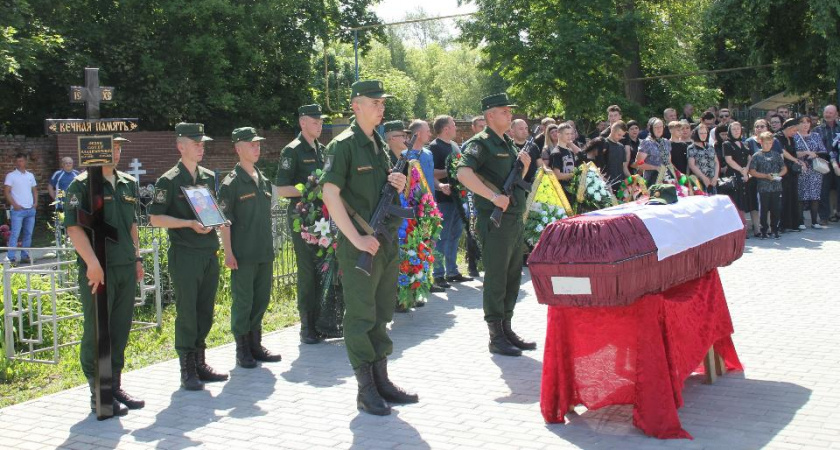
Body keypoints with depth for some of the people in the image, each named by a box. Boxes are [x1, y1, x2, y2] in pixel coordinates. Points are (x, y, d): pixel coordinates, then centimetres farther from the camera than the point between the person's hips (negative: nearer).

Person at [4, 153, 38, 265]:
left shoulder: (30, 175, 13)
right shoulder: (11, 175, -2)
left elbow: (34, 190, 19)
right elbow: (6, 191, -6)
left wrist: (35, 203, 4)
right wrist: (14, 204, -14)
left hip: (31, 209, 5)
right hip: (17, 210, -5)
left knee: (28, 234, 8)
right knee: (15, 234, -10)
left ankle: (25, 256, 15)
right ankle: (11, 258, -11)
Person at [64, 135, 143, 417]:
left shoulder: (128, 184, 14)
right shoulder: (82, 185, -7)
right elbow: (74, 227, -15)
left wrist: (137, 258, 16)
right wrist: (92, 263, -24)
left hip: (126, 268, 7)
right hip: (98, 270, -7)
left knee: (120, 330, 12)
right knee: (96, 332, 0)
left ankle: (115, 387, 23)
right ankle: (98, 396, 8)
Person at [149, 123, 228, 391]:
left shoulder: (209, 178, 14)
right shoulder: (169, 180, -5)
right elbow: (155, 218, -8)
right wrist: (190, 223, -17)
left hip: (209, 253, 6)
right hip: (184, 255, -6)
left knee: (205, 311, 11)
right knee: (187, 313, -3)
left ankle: (200, 363, 21)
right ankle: (187, 370, 4)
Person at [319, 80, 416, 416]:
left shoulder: (379, 144, 15)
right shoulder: (344, 145, -10)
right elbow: (330, 193, -18)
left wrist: (398, 184, 1)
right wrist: (356, 238, -22)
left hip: (388, 242, 8)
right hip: (360, 247, -8)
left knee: (381, 315, 14)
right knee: (360, 317, -1)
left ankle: (381, 380, 23)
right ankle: (365, 390, 5)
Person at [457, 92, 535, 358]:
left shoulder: (508, 144, 18)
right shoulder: (481, 143, -9)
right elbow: (463, 174, -25)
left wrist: (525, 166, 6)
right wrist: (494, 197, -28)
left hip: (515, 219, 9)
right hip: (495, 221, -9)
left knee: (513, 277, 14)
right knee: (496, 279, -4)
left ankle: (507, 329, 24)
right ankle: (496, 337, 3)